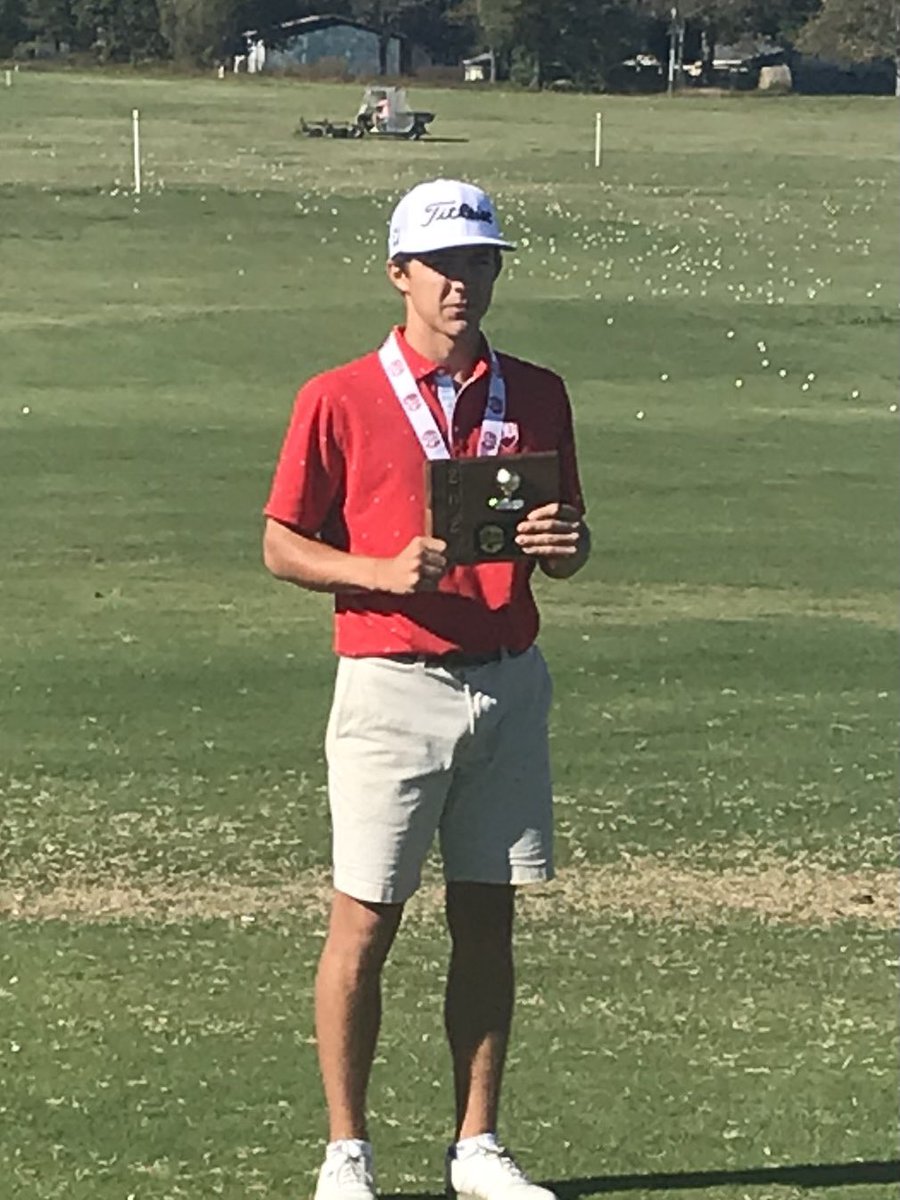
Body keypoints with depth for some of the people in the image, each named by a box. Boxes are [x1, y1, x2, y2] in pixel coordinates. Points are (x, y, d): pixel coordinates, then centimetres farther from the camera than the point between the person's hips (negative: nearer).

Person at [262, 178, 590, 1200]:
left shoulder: (535, 397, 9)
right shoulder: (339, 400, -2)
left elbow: (568, 537, 15)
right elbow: (282, 546, 0)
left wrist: (560, 544, -9)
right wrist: (385, 572, -16)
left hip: (507, 684, 4)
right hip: (392, 685, -4)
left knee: (486, 921, 8)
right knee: (365, 922, -2)